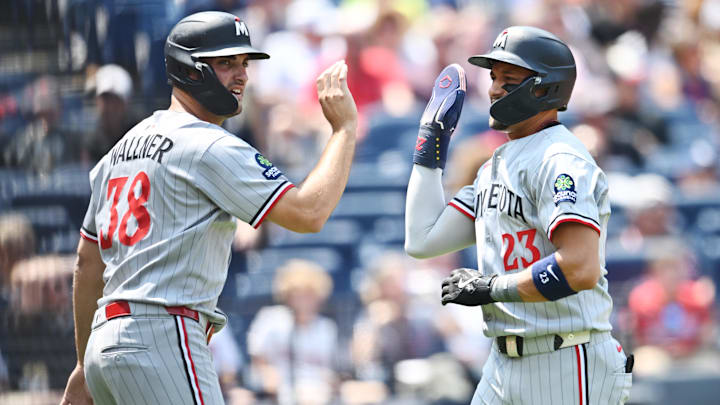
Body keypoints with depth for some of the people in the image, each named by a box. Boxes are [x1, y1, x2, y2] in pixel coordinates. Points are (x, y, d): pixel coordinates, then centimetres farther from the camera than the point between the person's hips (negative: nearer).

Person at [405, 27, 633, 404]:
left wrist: (490, 287, -16)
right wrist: (430, 142, 17)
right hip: (505, 364, 9)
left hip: (568, 369, -9)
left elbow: (581, 269, -27)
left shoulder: (561, 161, -13)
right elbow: (423, 241, 16)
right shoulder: (495, 167, 17)